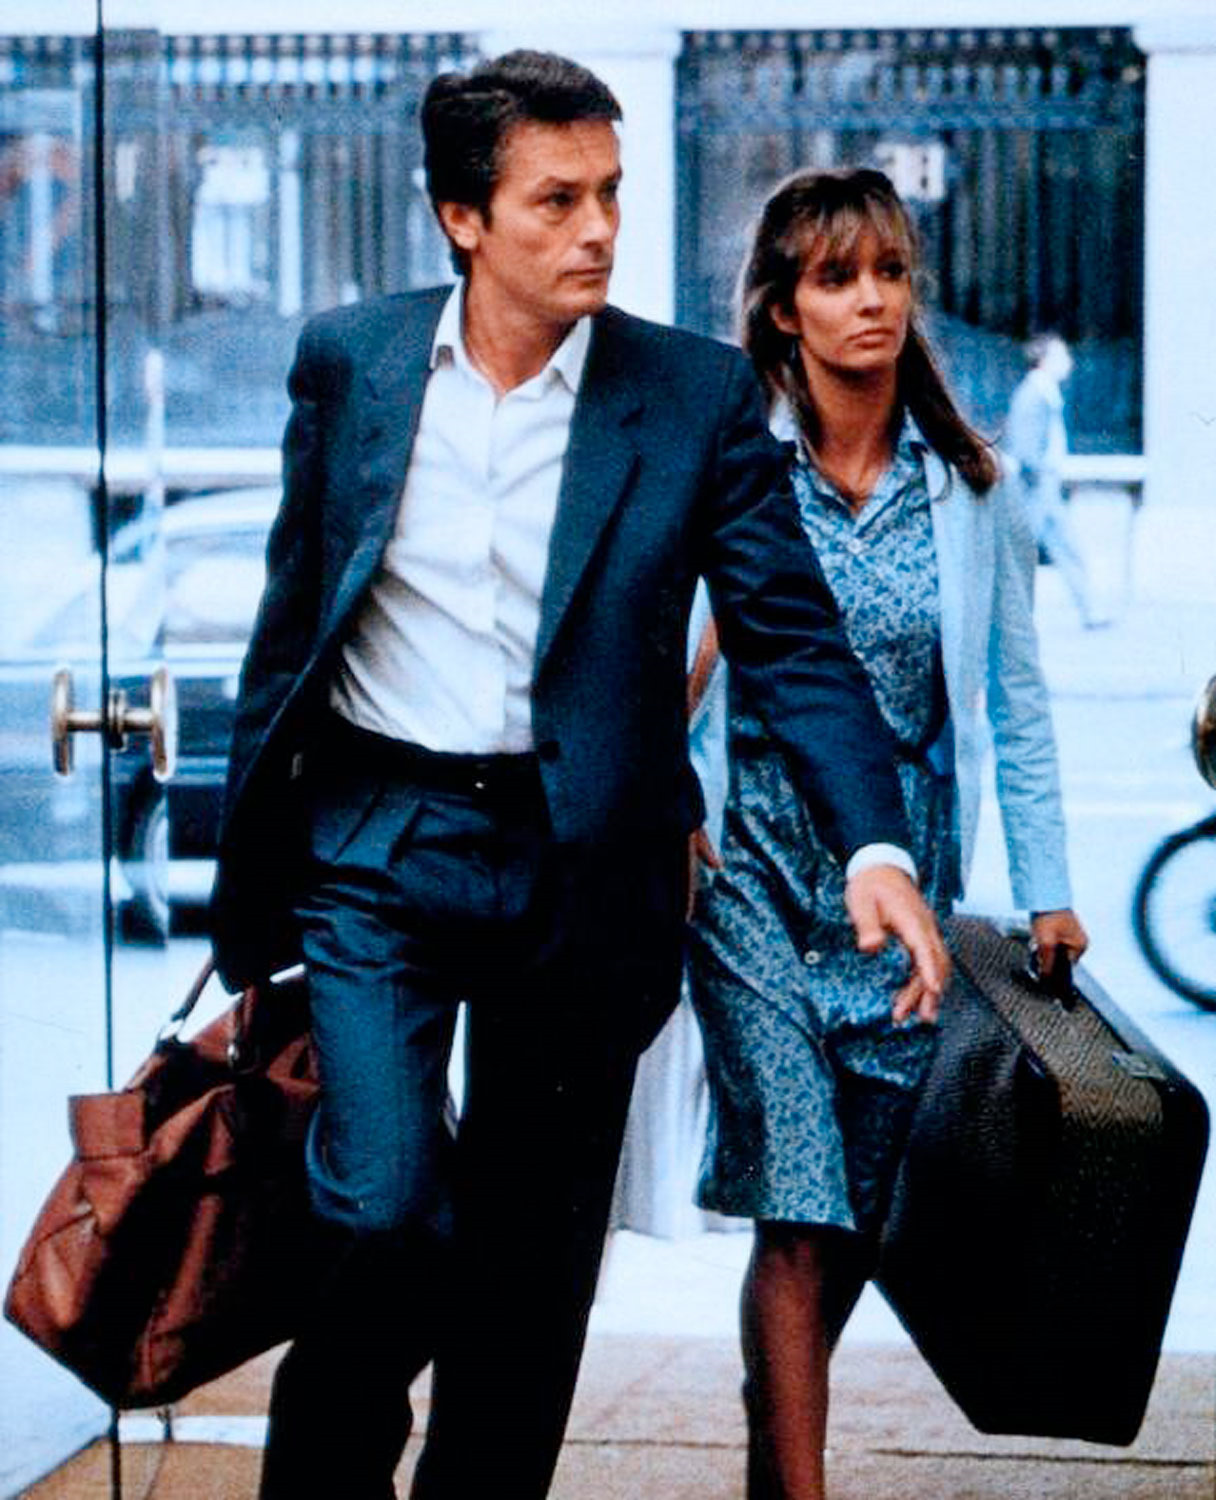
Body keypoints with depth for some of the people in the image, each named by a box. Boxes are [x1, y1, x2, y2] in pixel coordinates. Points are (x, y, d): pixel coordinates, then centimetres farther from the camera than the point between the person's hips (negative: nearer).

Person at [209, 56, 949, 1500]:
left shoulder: (697, 396, -2)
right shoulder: (348, 361, 2)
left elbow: (792, 637, -3)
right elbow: (294, 613, 10)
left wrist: (875, 845, -18)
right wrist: (251, 864, 11)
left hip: (574, 874, 1)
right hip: (374, 843, 0)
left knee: (531, 1260, 9)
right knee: (387, 1209, -14)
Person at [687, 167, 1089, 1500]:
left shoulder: (965, 483, 4)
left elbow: (1013, 694, 9)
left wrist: (1045, 885, 7)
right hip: (760, 855, -3)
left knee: (865, 1200, 8)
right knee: (799, 1204, -12)